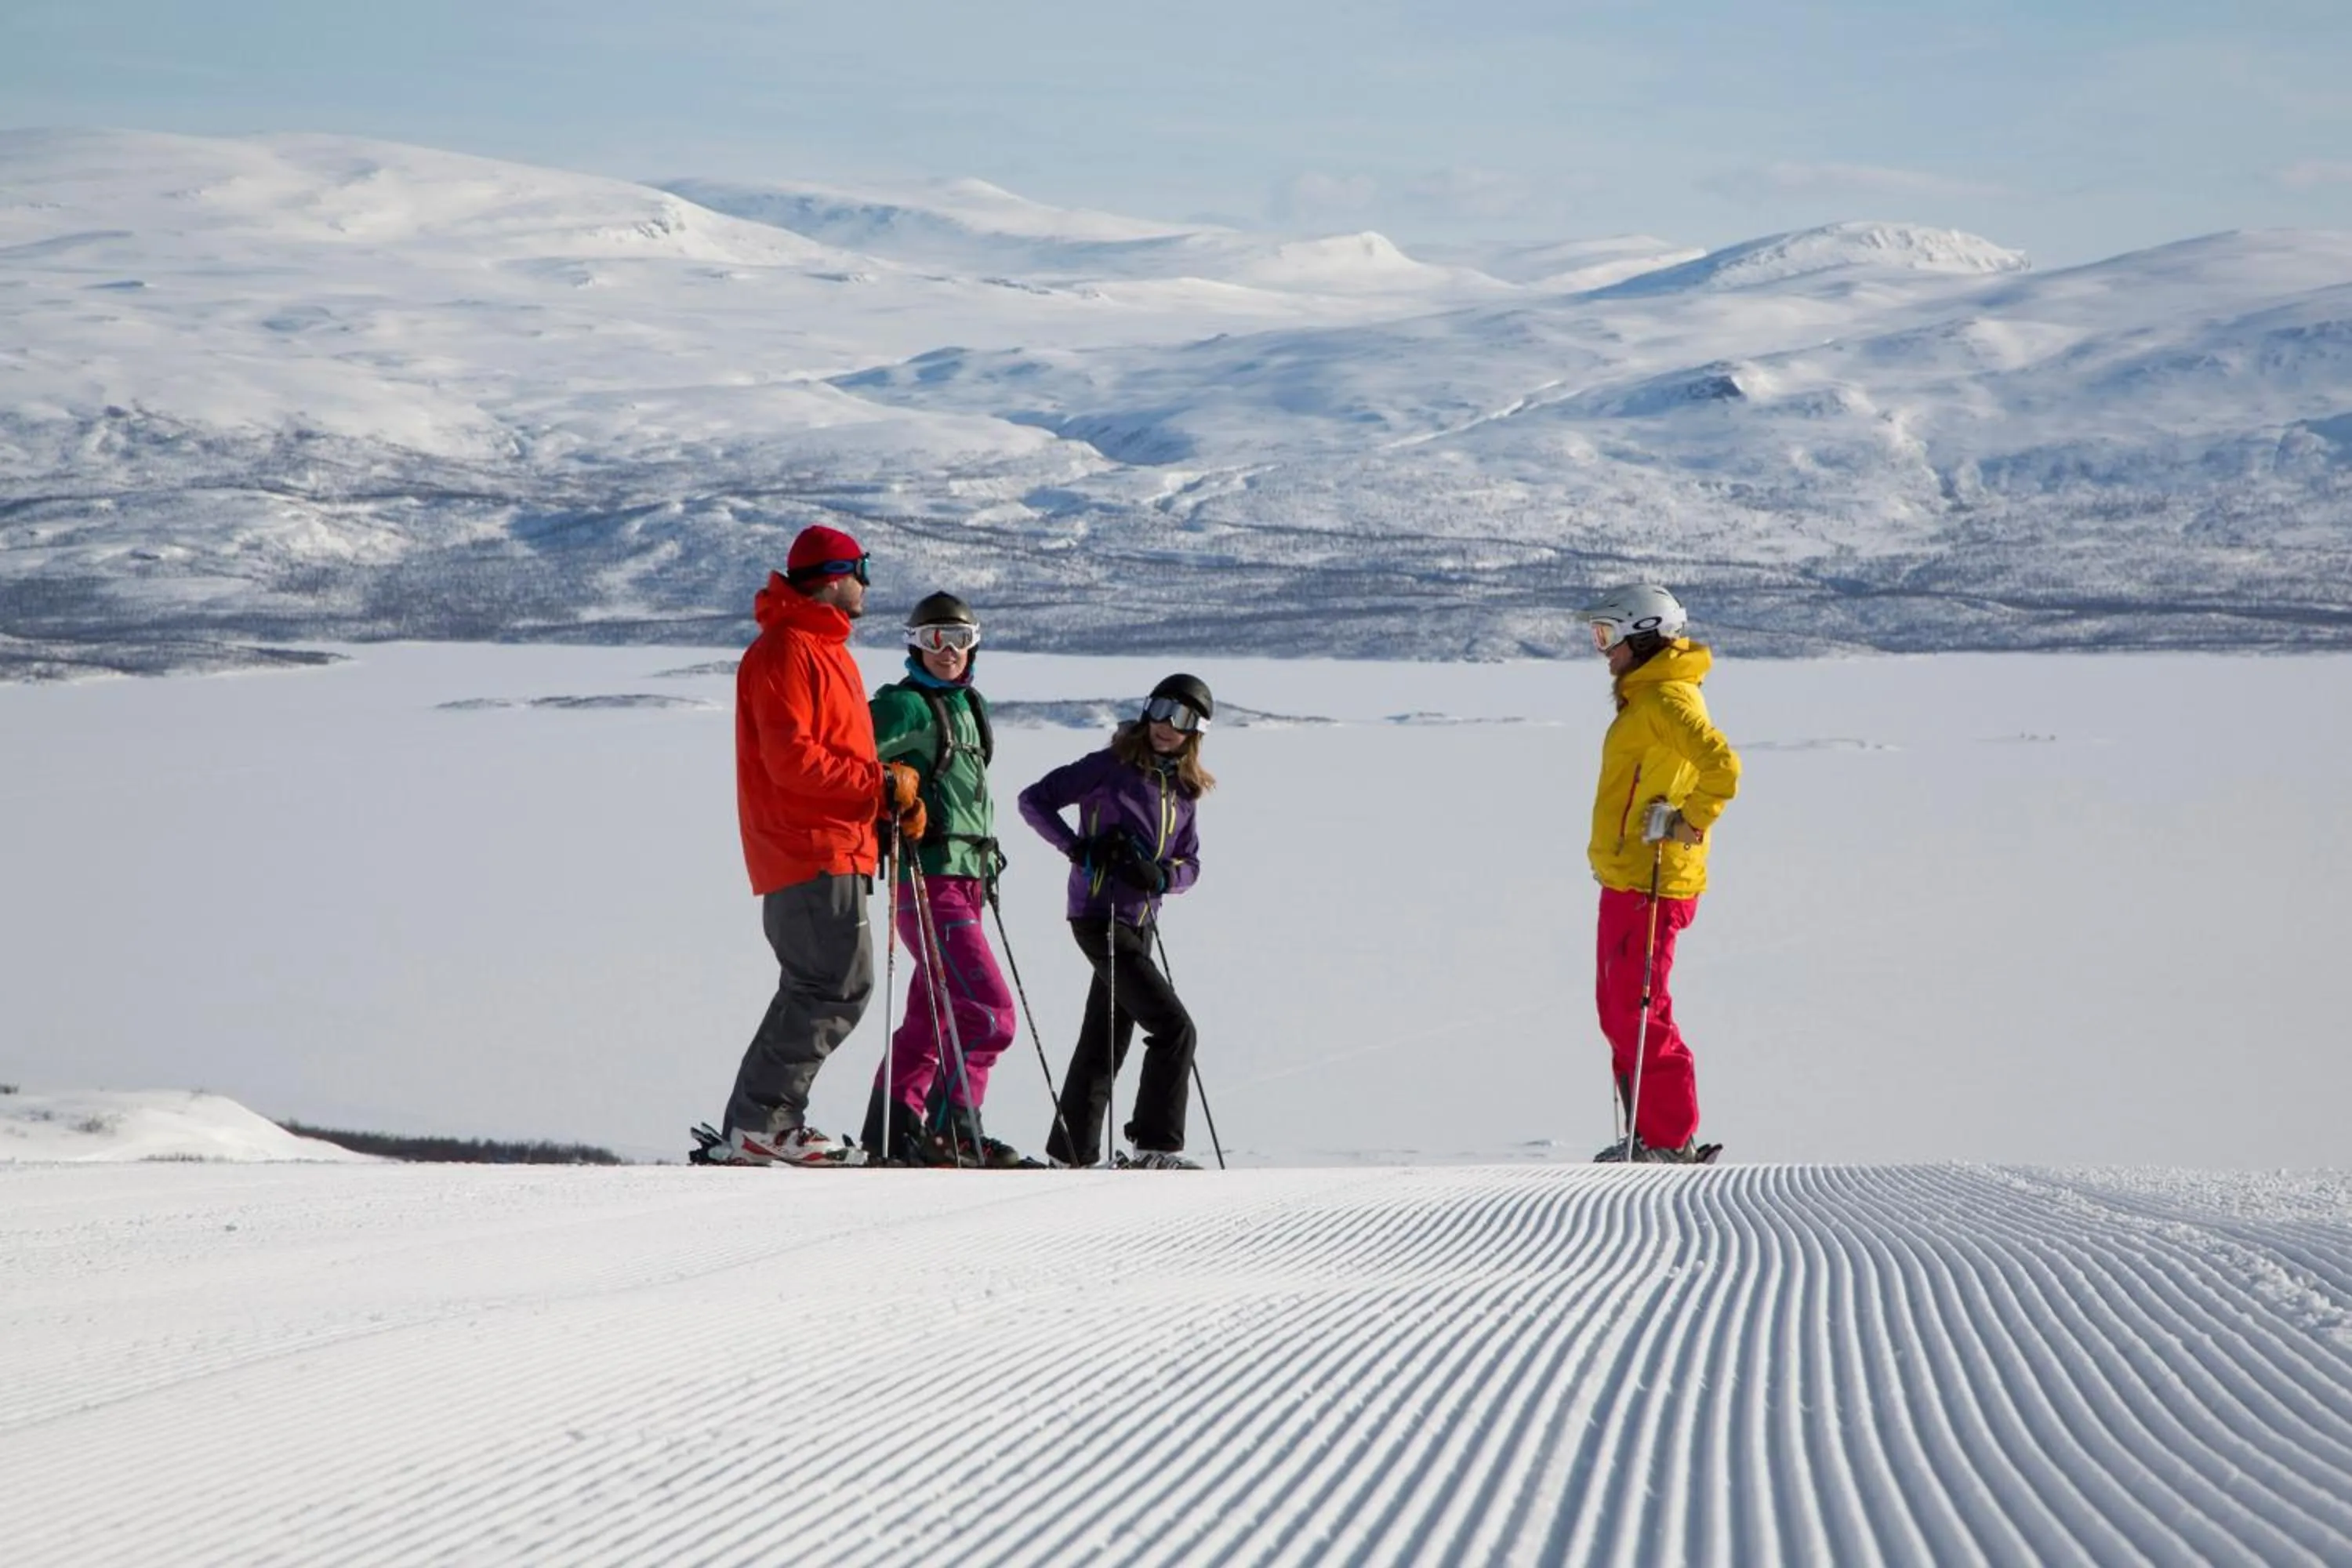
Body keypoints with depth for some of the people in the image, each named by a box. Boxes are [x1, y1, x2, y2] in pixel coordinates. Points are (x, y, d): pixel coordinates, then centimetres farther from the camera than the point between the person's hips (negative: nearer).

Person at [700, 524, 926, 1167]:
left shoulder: (827, 652, 22)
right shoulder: (784, 652, -11)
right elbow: (791, 759, -20)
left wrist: (894, 798, 9)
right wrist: (882, 783, -15)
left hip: (836, 850, 11)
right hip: (812, 854, -11)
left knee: (814, 991, 10)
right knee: (840, 985, -14)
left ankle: (749, 1133, 11)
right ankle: (762, 1122, -13)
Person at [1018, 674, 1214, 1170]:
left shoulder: (1183, 791, 12)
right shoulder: (1110, 768, -6)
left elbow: (1189, 865, 13)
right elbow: (1034, 800, -5)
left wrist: (1160, 876, -9)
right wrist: (1079, 848, -16)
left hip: (1140, 924, 7)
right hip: (1101, 918, -7)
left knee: (1107, 1040, 13)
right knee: (1174, 1027, -15)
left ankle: (1071, 1153, 22)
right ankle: (1157, 1147, -12)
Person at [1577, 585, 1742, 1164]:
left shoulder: (1668, 700, -16)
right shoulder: (1645, 696, 17)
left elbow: (1721, 767, -29)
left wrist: (1689, 824, -20)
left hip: (1650, 882, -11)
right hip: (1625, 878, 11)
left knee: (1637, 1012, -8)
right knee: (1616, 1008, 15)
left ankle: (1672, 1141, -4)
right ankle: (1647, 1133, 20)